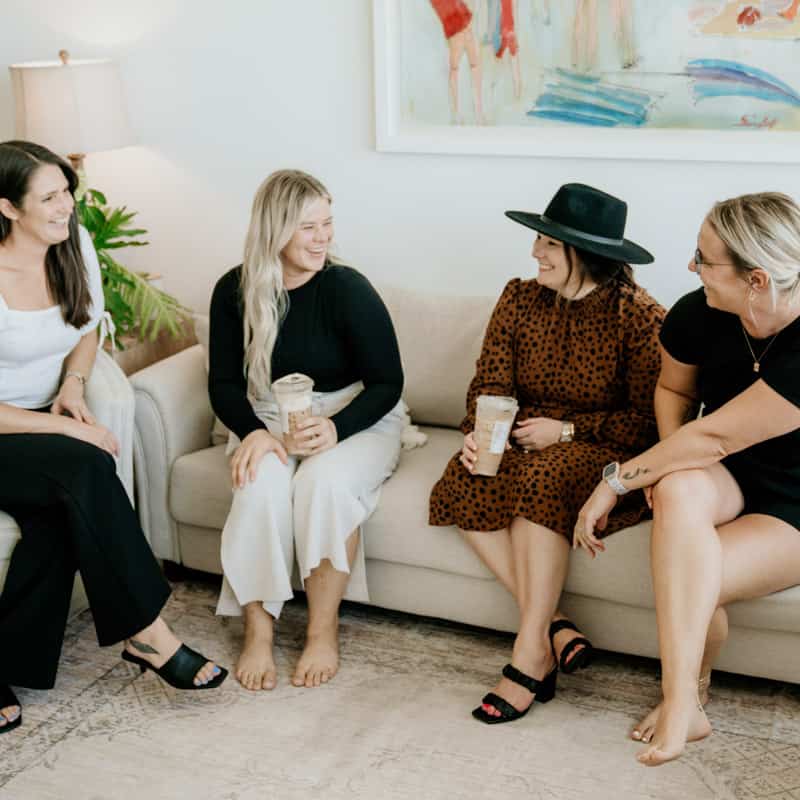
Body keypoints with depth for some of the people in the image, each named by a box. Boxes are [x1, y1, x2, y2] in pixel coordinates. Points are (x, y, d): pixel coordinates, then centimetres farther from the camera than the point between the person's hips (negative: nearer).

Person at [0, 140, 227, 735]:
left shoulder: (74, 244, -1)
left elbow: (87, 331, 15)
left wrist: (72, 384, -4)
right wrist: (67, 429, -22)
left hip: (48, 421, 5)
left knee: (59, 516, -27)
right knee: (85, 469, -33)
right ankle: (145, 633, -23)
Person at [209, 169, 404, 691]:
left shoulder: (347, 289, -13)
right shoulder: (235, 291, -3)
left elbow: (387, 383, -9)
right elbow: (224, 382, 1)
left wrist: (337, 428, -27)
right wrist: (253, 431, -20)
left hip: (357, 417, -2)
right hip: (272, 418, 2)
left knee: (325, 481, -34)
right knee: (263, 485, -31)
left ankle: (324, 630, -17)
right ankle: (259, 629, -17)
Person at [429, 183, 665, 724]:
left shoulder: (639, 317, -8)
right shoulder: (520, 299, 7)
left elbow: (650, 420, -10)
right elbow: (490, 383, 4)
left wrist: (569, 430, -18)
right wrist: (477, 433, -17)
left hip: (602, 453, -5)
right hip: (521, 447, 5)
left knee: (541, 481, -37)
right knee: (464, 487, -26)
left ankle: (530, 655, -29)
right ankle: (553, 626, -21)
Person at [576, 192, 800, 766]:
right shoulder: (698, 314, -12)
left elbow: (718, 436, -31)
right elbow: (674, 389, 8)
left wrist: (617, 482, -24)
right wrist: (671, 461, -9)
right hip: (724, 480, 4)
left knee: (679, 581, -29)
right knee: (679, 488, -34)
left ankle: (685, 697, 5)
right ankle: (684, 705, -28)